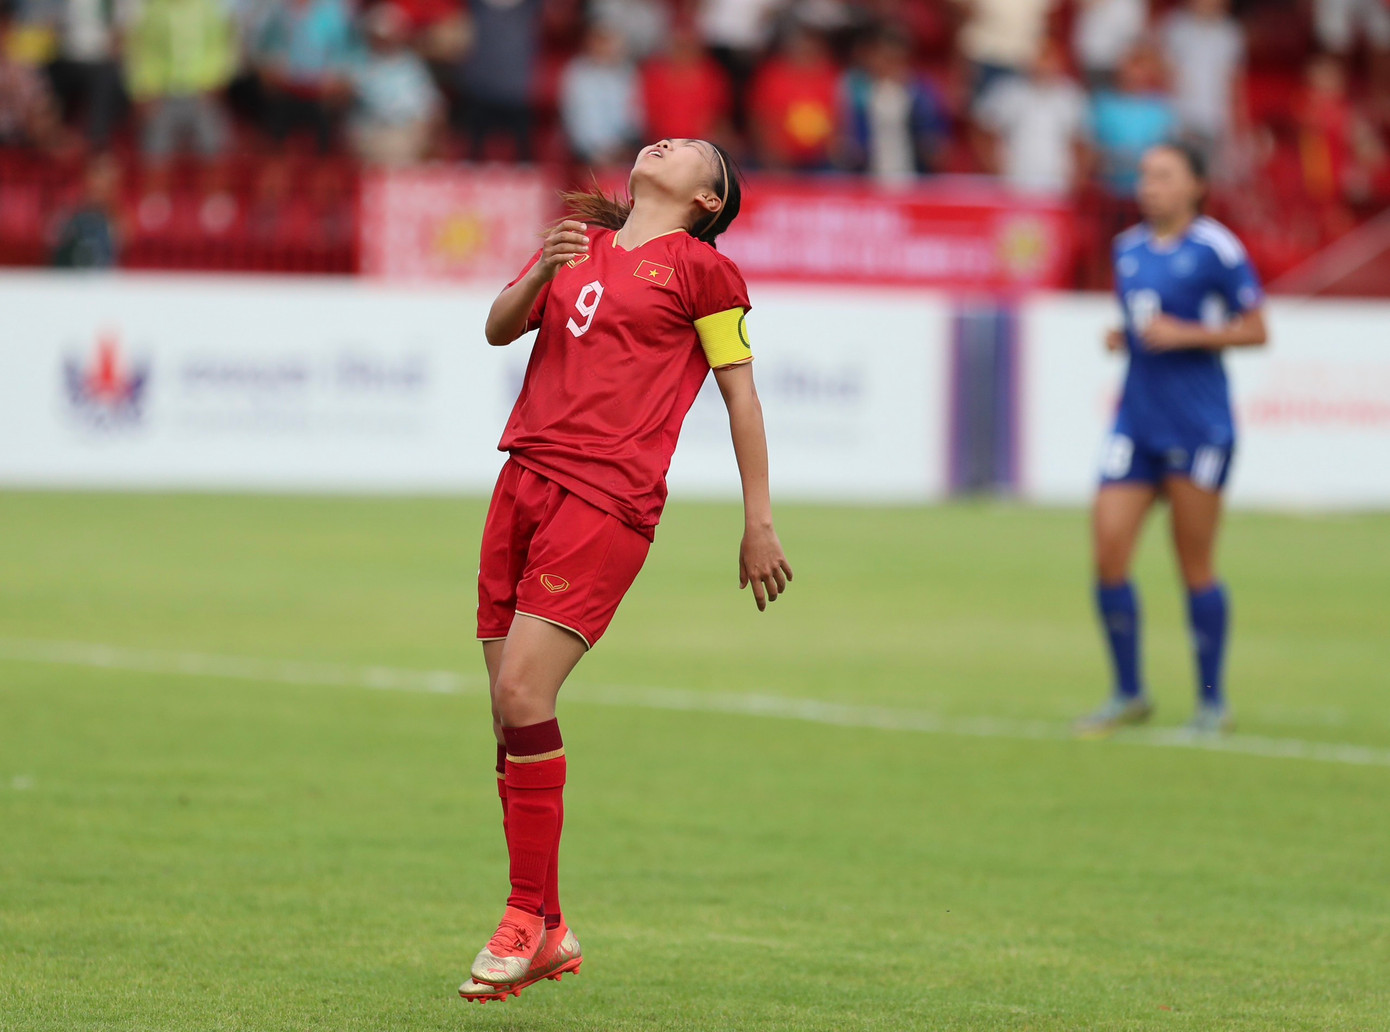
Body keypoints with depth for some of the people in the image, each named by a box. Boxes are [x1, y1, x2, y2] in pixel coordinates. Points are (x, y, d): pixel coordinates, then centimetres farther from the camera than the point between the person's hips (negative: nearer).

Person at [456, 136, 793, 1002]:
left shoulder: (700, 267, 3)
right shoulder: (579, 244, 21)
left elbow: (741, 393, 4)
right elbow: (500, 328, 11)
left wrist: (759, 524, 1)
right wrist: (542, 272, -9)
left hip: (608, 499, -6)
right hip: (526, 477, 6)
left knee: (522, 693, -17)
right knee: (513, 712, 3)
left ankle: (529, 921, -9)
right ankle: (548, 932, 12)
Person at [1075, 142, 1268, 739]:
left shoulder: (1214, 250, -6)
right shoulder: (1127, 249, 12)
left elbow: (1255, 330, -5)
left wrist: (1186, 335, -15)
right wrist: (1120, 339, 4)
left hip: (1198, 425, -5)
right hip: (1137, 420, 5)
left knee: (1195, 567, 0)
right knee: (1108, 552, -4)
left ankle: (1212, 702, 14)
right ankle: (1129, 695, 10)